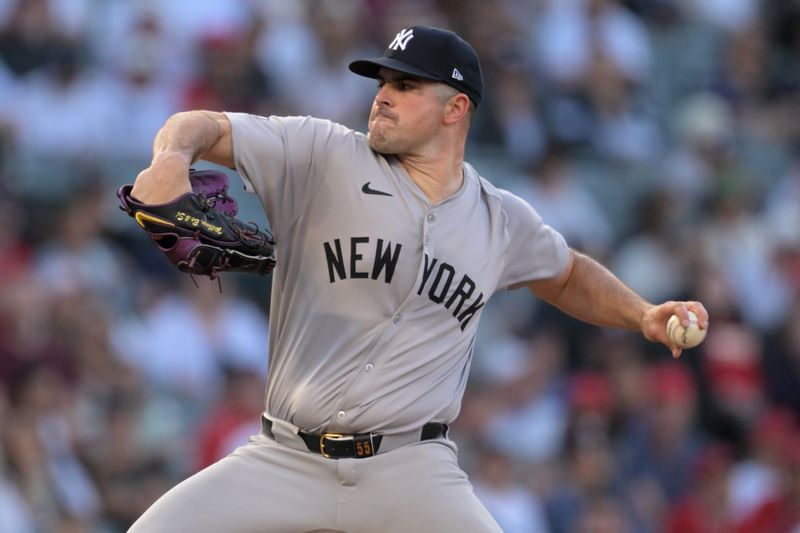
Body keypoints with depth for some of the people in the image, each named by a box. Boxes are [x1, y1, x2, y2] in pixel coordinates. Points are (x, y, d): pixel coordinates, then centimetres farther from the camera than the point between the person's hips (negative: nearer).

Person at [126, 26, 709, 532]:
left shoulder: (502, 221, 10)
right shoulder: (323, 156, 0)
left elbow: (566, 275, 29)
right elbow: (203, 128, -6)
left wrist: (643, 316, 13)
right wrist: (173, 159, -30)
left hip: (410, 473, 0)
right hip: (284, 461, 0)